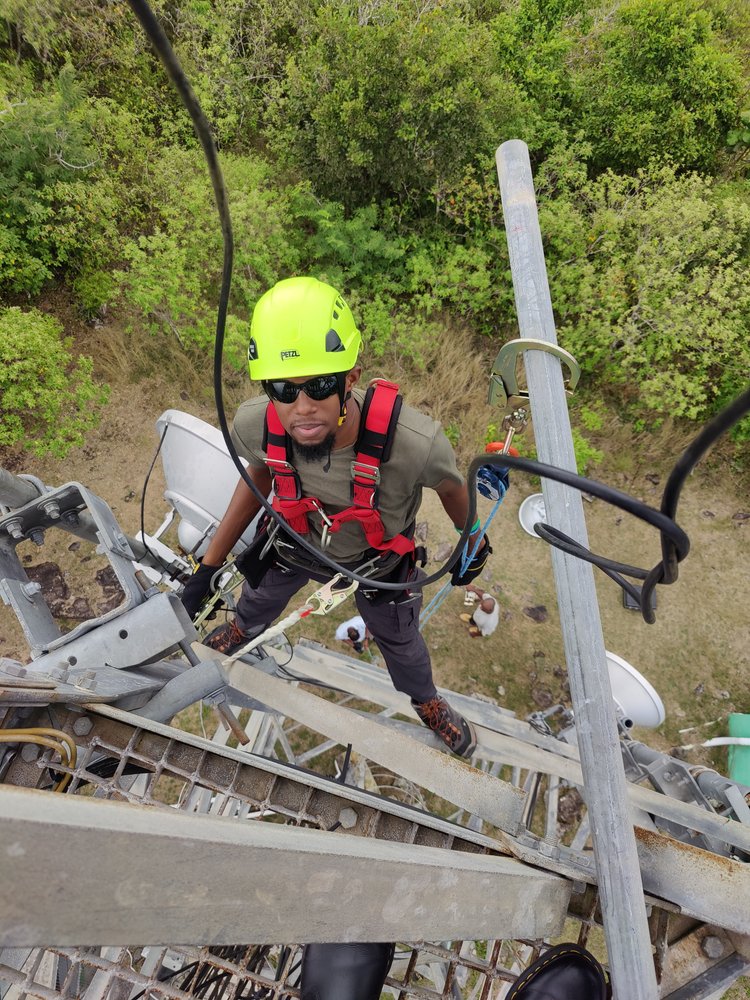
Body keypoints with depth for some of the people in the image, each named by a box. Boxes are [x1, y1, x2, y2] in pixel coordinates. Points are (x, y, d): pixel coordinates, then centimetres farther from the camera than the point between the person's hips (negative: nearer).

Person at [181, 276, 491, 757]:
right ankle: (237, 635, 75)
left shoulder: (416, 442, -44)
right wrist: (207, 567, -1)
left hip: (378, 560, -1)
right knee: (256, 604, 33)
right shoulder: (253, 425, -35)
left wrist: (473, 546, 3)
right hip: (292, 541, 2)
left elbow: (452, 487, -18)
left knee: (398, 639, 26)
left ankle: (428, 702, 64)